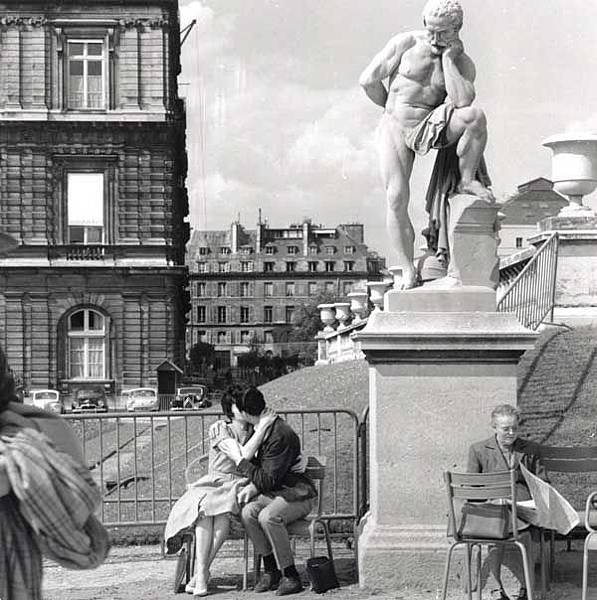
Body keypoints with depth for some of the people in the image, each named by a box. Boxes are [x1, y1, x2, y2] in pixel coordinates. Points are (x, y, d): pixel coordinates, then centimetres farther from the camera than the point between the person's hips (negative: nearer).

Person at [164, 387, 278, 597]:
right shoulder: (219, 429, -1)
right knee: (204, 509, -35)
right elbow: (243, 456, -16)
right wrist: (262, 427, -16)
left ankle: (201, 572, -31)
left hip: (239, 486, 1)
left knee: (223, 510, -33)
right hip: (213, 484, -1)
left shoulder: (254, 430, 8)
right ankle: (201, 574, -38)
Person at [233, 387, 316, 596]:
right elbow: (260, 470, 17)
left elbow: (268, 480, -21)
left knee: (268, 516, -33)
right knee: (248, 512, -19)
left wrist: (241, 462, -13)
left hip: (298, 494, -8)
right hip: (274, 492, 8)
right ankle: (270, 569, -9)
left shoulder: (281, 435, -22)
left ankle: (291, 576, -21)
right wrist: (252, 486, -4)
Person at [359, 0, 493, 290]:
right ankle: (408, 273, -3)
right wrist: (393, 108, 8)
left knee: (475, 116, -30)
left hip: (430, 125, 1)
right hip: (394, 128, 0)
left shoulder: (463, 63, -2)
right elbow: (368, 80, -5)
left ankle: (467, 180, -8)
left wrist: (447, 59, -18)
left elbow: (462, 102, -22)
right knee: (396, 200, -14)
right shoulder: (405, 43, -5)